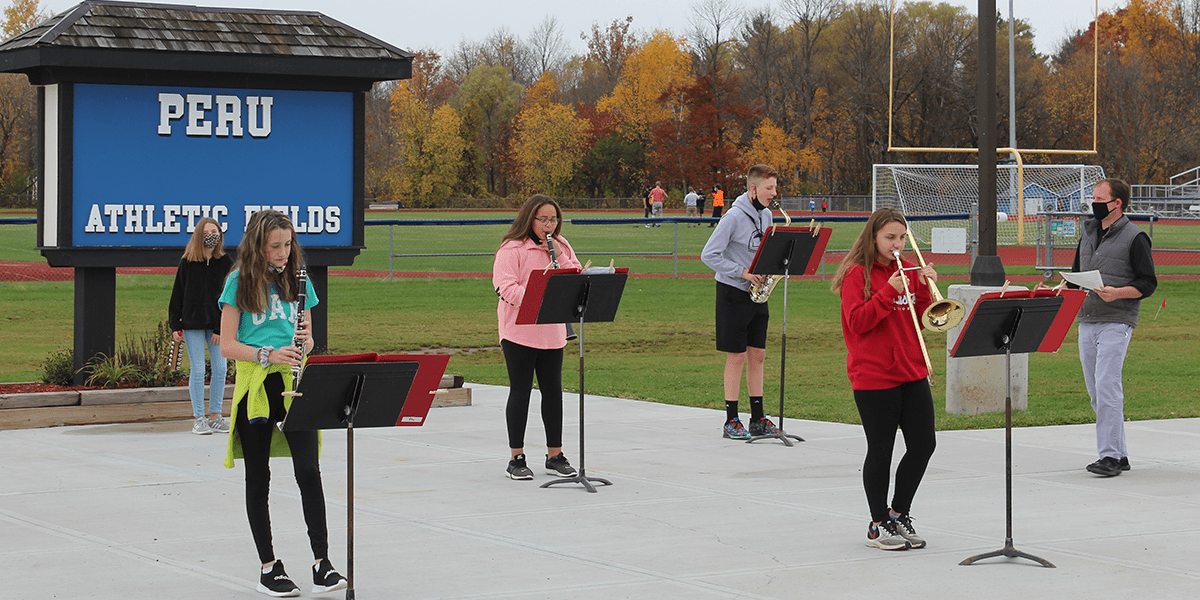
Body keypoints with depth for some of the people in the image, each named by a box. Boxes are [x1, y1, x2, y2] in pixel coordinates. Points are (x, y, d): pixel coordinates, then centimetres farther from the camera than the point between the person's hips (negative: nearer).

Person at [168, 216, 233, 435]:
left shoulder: (225, 263, 2)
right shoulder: (187, 263, -1)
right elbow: (177, 295, 4)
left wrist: (221, 328, -5)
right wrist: (174, 326, -1)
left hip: (218, 324, 2)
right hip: (193, 323, -2)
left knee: (220, 369, 1)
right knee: (198, 370, -3)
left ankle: (215, 416, 11)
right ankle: (198, 418, 3)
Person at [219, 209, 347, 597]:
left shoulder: (297, 281, 9)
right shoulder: (240, 282, -2)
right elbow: (227, 346, -4)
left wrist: (305, 342, -8)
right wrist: (268, 355, -18)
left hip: (292, 383, 2)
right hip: (255, 386, -2)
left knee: (309, 471, -9)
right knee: (258, 478, 6)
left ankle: (322, 565, -8)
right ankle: (269, 568, 14)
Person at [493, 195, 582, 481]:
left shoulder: (561, 246, 11)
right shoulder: (512, 249, -8)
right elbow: (504, 286, -18)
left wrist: (560, 256, -8)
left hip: (552, 332, 5)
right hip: (519, 331, -5)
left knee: (553, 391, 9)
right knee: (521, 391, -1)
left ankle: (555, 456, 18)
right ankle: (516, 459, 6)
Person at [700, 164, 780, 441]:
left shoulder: (766, 215, 8)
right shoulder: (734, 217, -16)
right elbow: (709, 255, -17)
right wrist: (743, 272, -20)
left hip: (757, 294, 7)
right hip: (733, 293, -7)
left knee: (757, 355, 8)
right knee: (737, 356, -4)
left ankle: (758, 418, 14)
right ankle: (731, 421, 3)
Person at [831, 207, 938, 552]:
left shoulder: (908, 271, 12)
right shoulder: (857, 273, -6)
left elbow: (922, 319, 9)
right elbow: (858, 322, -15)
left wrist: (925, 289, -6)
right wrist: (889, 291, -22)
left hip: (912, 372, 6)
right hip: (873, 377, -6)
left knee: (923, 445, 4)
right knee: (880, 451, 0)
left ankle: (899, 513, 20)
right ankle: (878, 525, 11)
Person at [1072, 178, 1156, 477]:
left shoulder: (1135, 237, -4)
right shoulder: (1088, 233, 16)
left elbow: (1148, 283, -6)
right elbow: (1076, 273, 25)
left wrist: (1117, 293, -21)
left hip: (1116, 321, -7)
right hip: (1086, 321, 7)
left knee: (1106, 387, -15)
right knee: (1096, 392, 8)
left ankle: (1110, 455, -12)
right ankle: (1119, 454, 16)